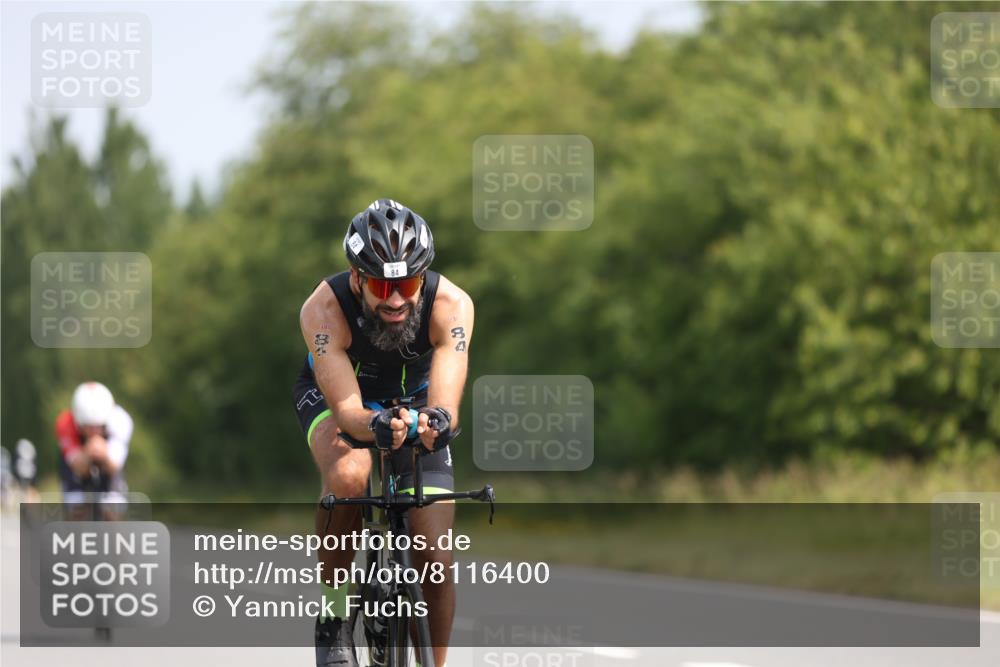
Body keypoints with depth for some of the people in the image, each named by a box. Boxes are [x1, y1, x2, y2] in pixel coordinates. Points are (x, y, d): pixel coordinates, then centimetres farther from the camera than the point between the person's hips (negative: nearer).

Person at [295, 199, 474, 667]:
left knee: (436, 561, -9)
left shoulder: (451, 305, -33)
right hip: (332, 395, -2)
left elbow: (446, 406, -41)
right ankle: (334, 616, -16)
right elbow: (347, 409, -41)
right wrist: (378, 425, -63)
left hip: (415, 400, 2)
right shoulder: (324, 308, -35)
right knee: (348, 476, -37)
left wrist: (435, 421, -65)